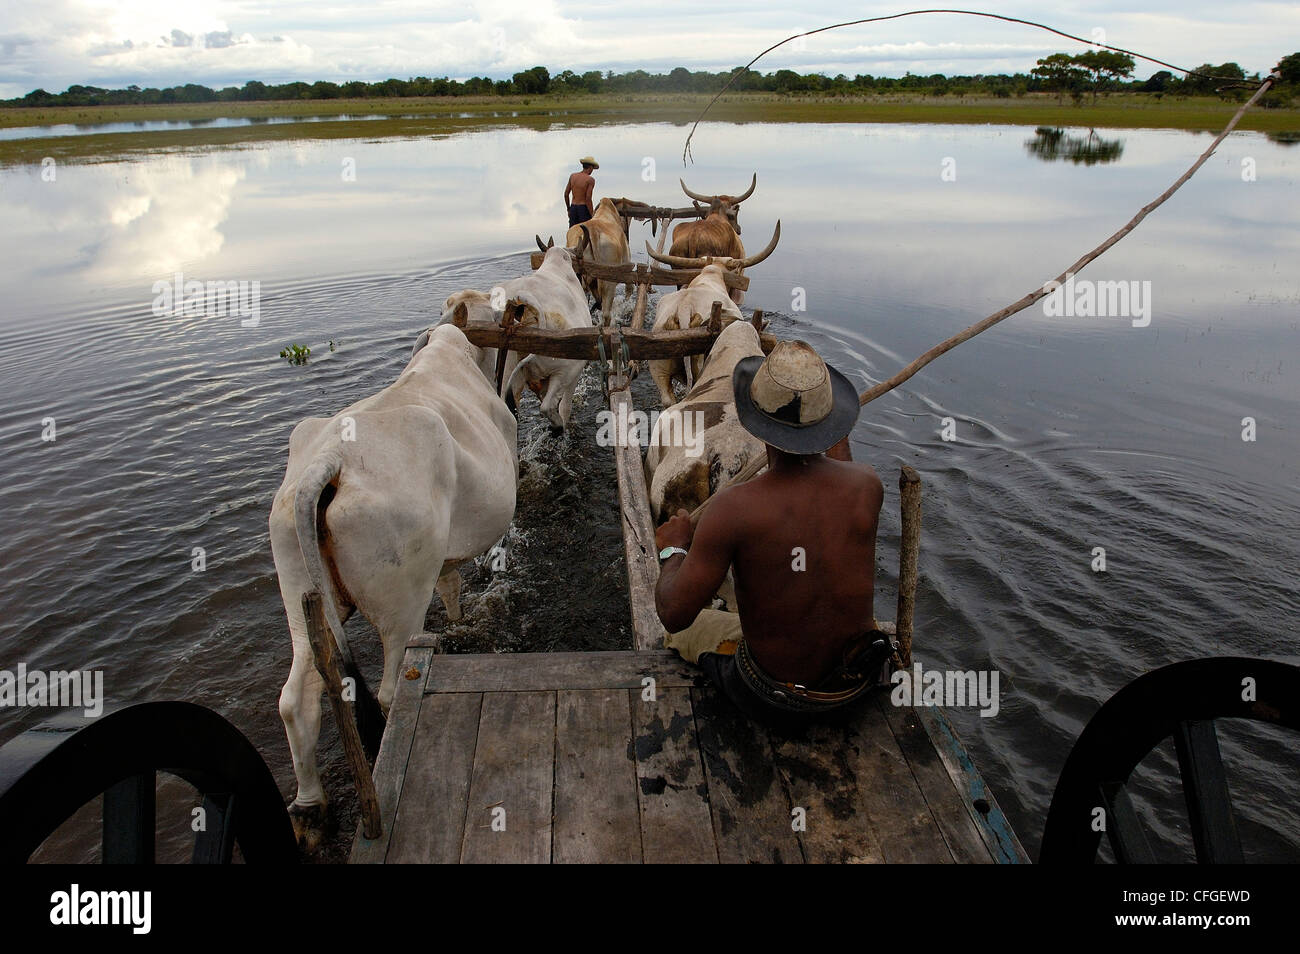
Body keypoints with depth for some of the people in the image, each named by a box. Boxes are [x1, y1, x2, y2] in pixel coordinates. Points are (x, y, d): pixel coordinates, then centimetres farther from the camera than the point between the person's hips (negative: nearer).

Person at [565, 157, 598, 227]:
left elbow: (566, 194, 9)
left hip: (573, 208, 5)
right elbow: (588, 199, -17)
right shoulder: (591, 180, -10)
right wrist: (592, 217, -11)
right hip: (584, 209, -5)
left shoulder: (572, 176, 6)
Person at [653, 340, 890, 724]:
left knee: (682, 631, 24)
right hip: (859, 684, 4)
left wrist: (674, 549, -2)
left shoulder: (734, 507, -29)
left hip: (771, 702, -3)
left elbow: (674, 614, -21)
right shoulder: (866, 485, -16)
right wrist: (838, 442, 29)